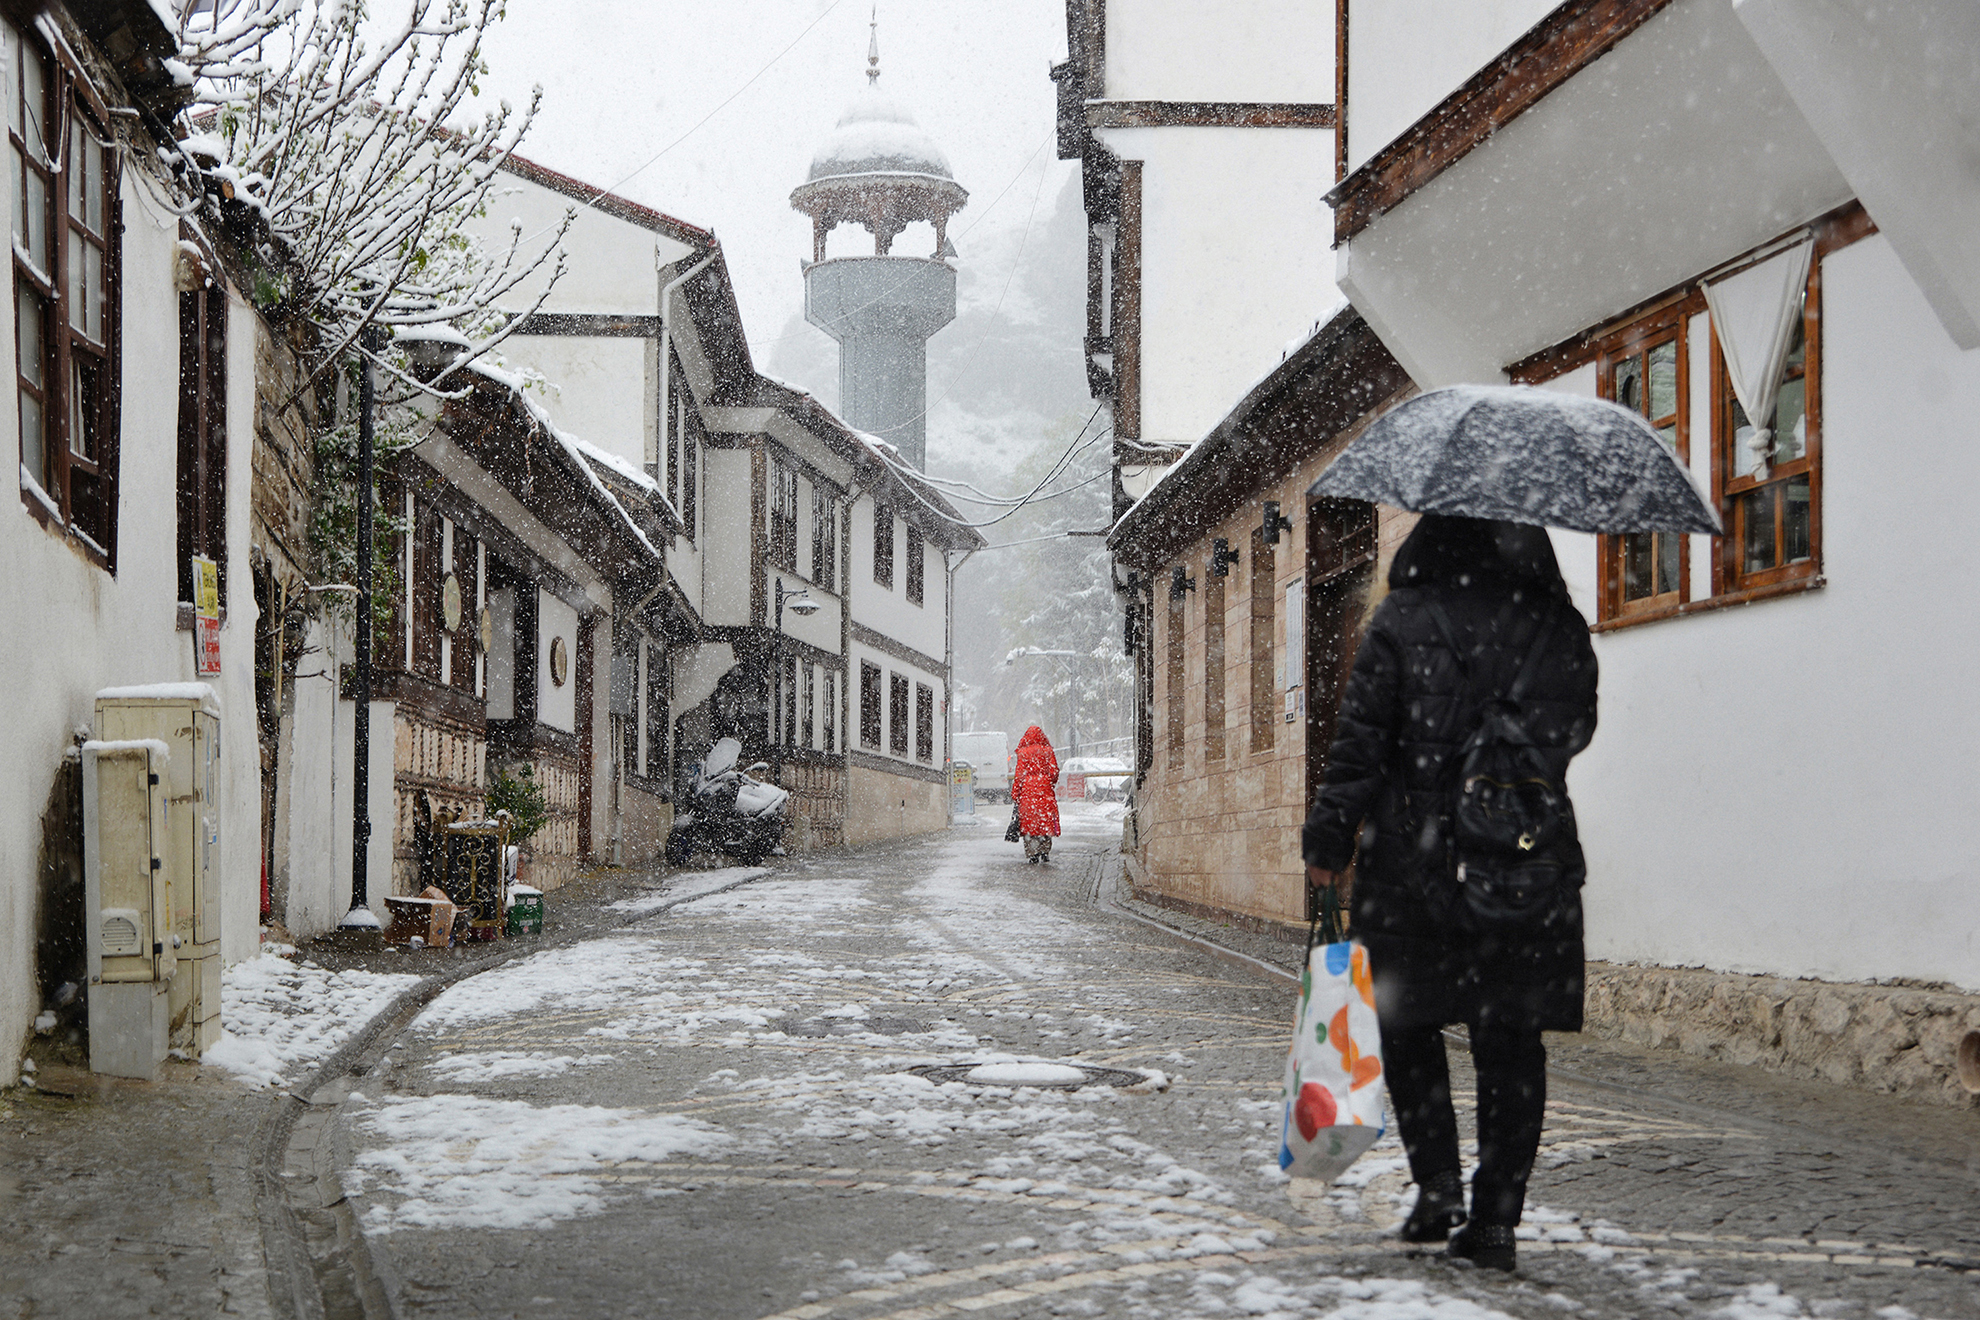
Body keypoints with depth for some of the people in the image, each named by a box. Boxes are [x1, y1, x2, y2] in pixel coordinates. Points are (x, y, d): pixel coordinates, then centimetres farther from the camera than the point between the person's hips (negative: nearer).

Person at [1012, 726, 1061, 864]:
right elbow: (1054, 771, 3)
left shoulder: (1023, 753, -3)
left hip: (1028, 790, -2)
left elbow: (1019, 774, -3)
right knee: (1046, 821, 10)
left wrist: (1015, 793, 2)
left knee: (1029, 822, 1)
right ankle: (1045, 852, 10)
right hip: (1045, 790, 2)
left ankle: (1032, 855, -4)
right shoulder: (1047, 751, 2)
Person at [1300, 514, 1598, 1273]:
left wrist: (1328, 840, 0)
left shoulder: (1401, 623, -5)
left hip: (1416, 861, -2)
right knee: (1511, 1041, 6)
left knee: (1410, 1024, 14)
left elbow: (1360, 741, -7)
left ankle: (1437, 1186, 5)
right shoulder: (1560, 629, 3)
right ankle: (1495, 1219, 5)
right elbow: (1575, 732, 14)